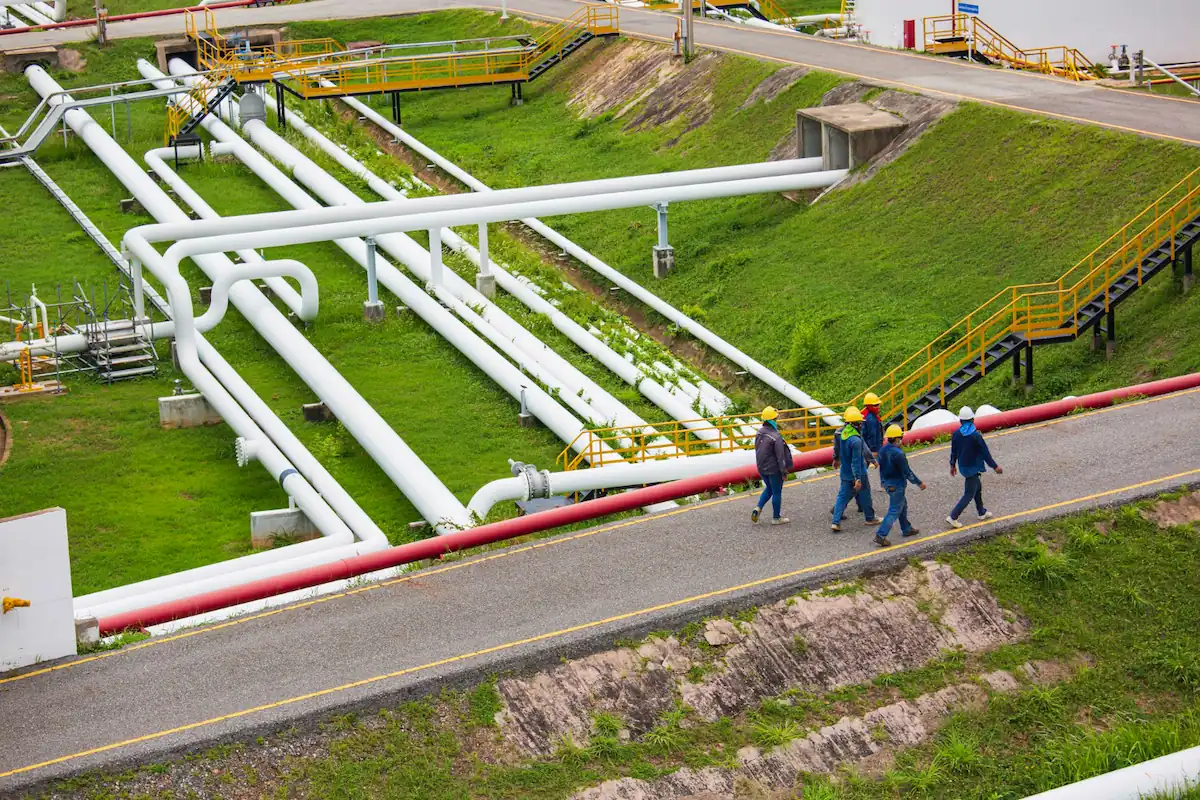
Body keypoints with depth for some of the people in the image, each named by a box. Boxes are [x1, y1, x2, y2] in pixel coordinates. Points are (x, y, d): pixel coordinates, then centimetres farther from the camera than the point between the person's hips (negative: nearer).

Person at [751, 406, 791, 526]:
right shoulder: (776, 437, -24)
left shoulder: (759, 433, -2)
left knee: (769, 489, 25)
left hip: (761, 468, 7)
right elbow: (780, 456, -20)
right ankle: (776, 518, 19)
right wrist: (784, 471, -11)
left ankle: (758, 508, 8)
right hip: (773, 469, -7)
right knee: (777, 492, 9)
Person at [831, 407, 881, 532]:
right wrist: (858, 479, -24)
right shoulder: (856, 440, -26)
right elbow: (856, 461, -27)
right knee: (865, 496, 13)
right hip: (858, 474, -7)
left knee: (842, 497, 8)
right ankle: (870, 518, 30)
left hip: (845, 474, 7)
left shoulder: (843, 434, 0)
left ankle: (836, 522, 1)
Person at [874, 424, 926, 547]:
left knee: (903, 505, 25)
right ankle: (881, 535, -8)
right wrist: (919, 483, -9)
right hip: (896, 485, -9)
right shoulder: (898, 453, -26)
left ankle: (907, 529, 37)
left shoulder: (882, 450, -1)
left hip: (886, 482, 9)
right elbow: (907, 472, -20)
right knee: (894, 511, -2)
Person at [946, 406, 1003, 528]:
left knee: (978, 488, 25)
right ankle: (953, 517, 0)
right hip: (973, 468, -7)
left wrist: (952, 465, 20)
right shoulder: (976, 436, -24)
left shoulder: (956, 434, -7)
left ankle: (982, 512, 37)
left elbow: (953, 451, 5)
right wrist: (995, 466, -6)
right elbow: (985, 453, -17)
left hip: (963, 466, 7)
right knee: (969, 494, 3)